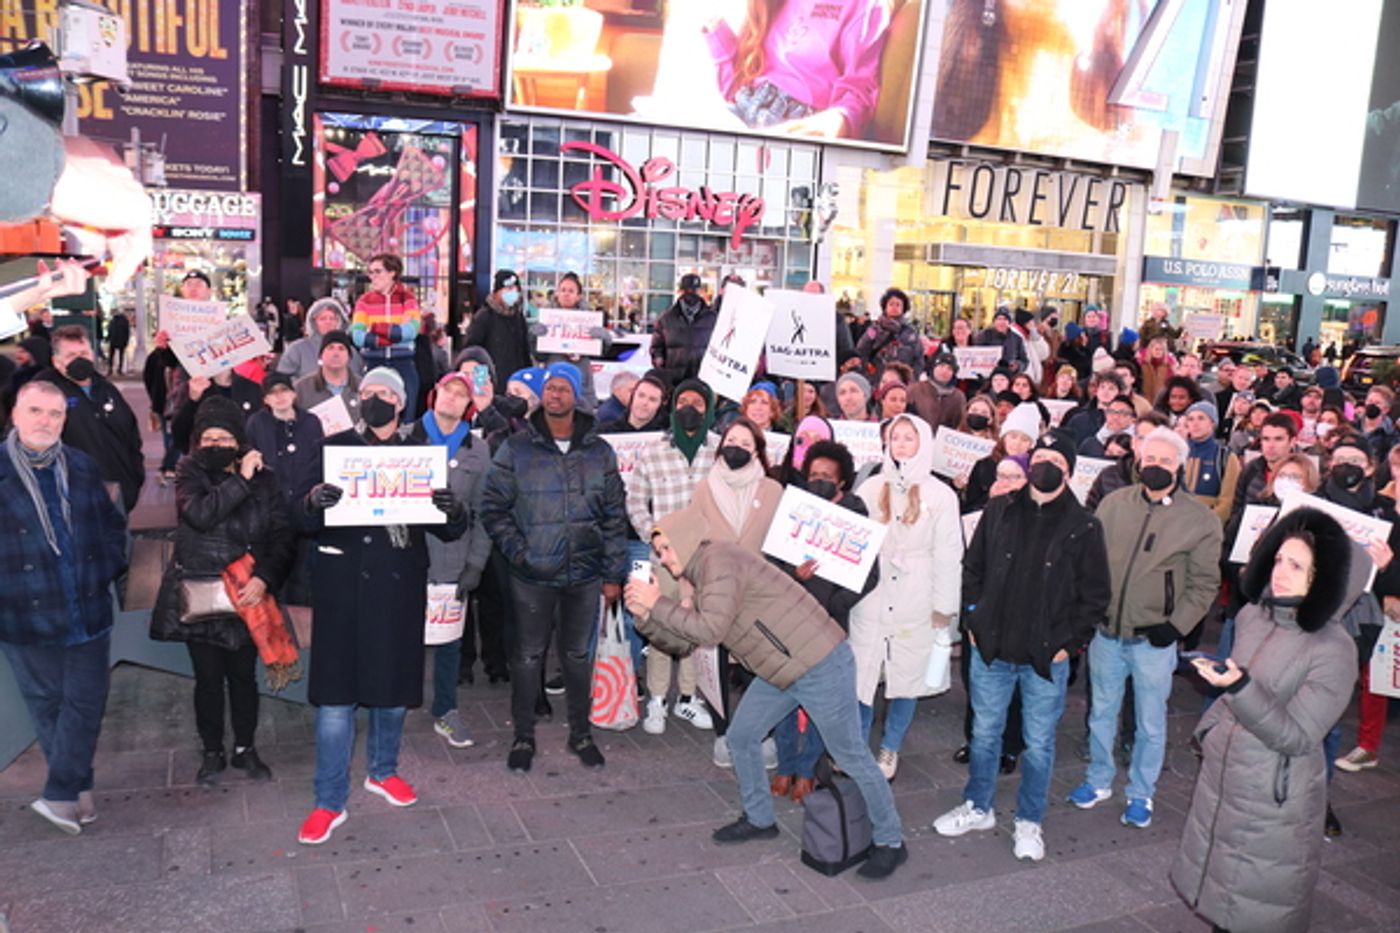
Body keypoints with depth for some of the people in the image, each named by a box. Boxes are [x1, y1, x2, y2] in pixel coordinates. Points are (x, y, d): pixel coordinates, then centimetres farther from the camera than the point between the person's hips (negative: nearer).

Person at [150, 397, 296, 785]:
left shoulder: (263, 479, -1)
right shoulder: (189, 473, -1)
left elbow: (282, 536, -5)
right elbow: (200, 514, -21)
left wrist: (264, 578, -18)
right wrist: (240, 480, -20)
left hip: (246, 593, 1)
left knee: (243, 674, 11)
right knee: (208, 676, 8)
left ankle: (245, 748, 29)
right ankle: (212, 751, 27)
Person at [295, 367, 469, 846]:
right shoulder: (335, 446, 3)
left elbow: (449, 531, 3)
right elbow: (304, 520, -4)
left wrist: (453, 510, -20)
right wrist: (313, 503, -27)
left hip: (399, 584, 2)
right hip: (343, 581, -2)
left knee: (394, 681, 14)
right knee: (336, 689, 0)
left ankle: (383, 770, 36)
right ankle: (330, 802, 11)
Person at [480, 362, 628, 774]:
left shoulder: (599, 452, 4)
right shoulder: (516, 449, -2)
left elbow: (614, 516, 5)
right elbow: (494, 507, 0)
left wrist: (614, 574, 3)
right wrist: (517, 550, -12)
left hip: (585, 573, 2)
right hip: (533, 574, -1)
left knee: (579, 655, 13)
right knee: (529, 655, 8)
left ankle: (580, 733, 29)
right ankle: (523, 737, 24)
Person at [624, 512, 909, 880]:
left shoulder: (719, 559, -18)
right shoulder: (701, 579, 13)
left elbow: (711, 630, -28)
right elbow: (682, 642, 12)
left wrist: (658, 604, -20)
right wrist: (646, 614, -1)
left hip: (822, 666, -10)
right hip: (781, 671, 10)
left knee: (850, 755, 1)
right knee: (742, 736, 15)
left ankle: (890, 842, 16)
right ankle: (759, 819, 34)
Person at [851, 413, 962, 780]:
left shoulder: (940, 495, -2)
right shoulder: (871, 488, 5)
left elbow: (948, 555, -1)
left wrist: (943, 606, -4)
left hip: (915, 603, -1)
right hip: (870, 596, 2)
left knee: (906, 678, 7)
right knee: (860, 673, 2)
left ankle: (890, 749, 24)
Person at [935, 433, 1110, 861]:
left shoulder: (1084, 527, -5)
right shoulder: (999, 511, 1)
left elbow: (1095, 596, -1)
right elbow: (972, 568, 9)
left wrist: (1069, 644, -6)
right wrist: (975, 622, 4)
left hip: (1047, 657, -2)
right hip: (991, 649, 2)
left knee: (1039, 743, 9)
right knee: (984, 733, 14)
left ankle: (1029, 822, 27)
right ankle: (978, 807, 33)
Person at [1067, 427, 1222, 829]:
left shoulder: (1201, 520, -6)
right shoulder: (1113, 503, 0)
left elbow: (1204, 583, -2)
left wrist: (1176, 626, -11)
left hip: (1153, 640, -2)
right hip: (1105, 632, 3)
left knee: (1150, 723, 10)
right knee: (1102, 712, 17)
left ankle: (1141, 794, 28)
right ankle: (1099, 780, 35)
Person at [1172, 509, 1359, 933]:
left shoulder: (1334, 651, -20)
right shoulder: (1252, 616, -2)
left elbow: (1297, 737, -23)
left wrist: (1239, 687, -34)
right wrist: (1208, 730, 18)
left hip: (1275, 796, -6)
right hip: (1219, 772, 6)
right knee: (1215, 883, 19)